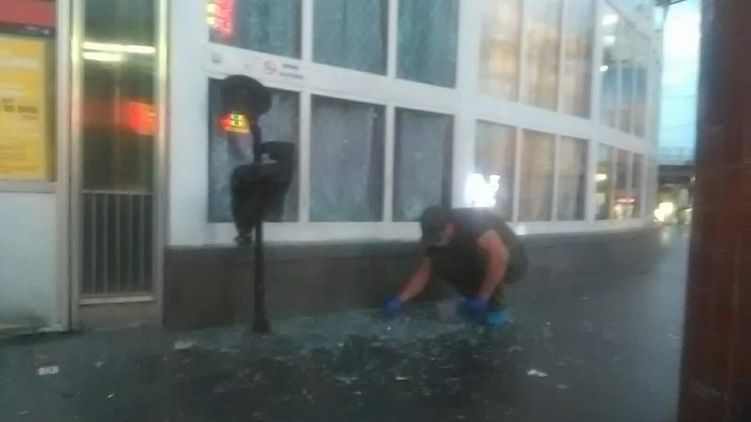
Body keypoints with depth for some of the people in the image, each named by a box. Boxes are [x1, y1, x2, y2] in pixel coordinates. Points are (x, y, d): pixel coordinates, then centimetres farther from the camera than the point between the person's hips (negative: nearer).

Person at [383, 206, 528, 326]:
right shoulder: (434, 237, -12)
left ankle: (497, 308, -15)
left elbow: (500, 255, -42)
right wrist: (400, 299, -19)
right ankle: (476, 303, -1)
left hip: (512, 263, -6)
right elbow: (424, 271, -7)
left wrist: (483, 297, -39)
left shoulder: (472, 221, -32)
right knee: (440, 263, -16)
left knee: (484, 255, -37)